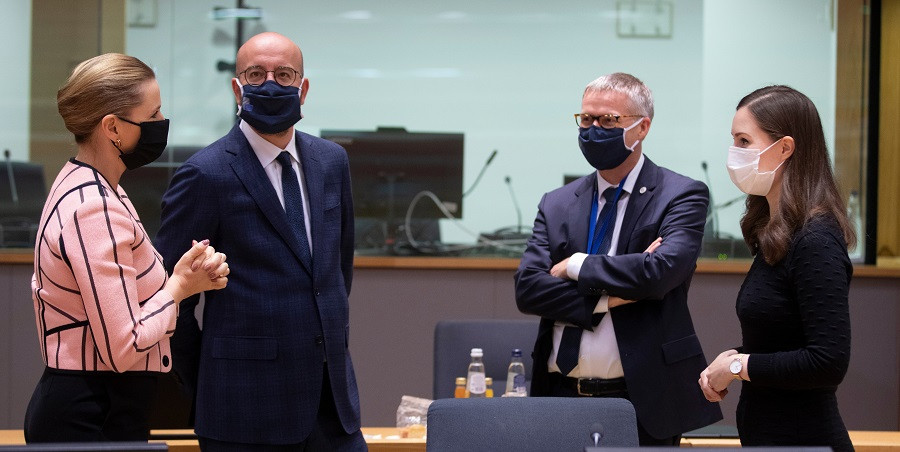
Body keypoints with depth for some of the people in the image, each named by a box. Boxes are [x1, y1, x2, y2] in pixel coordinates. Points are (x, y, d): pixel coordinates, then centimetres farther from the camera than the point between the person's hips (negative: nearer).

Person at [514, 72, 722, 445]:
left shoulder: (681, 196, -2)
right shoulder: (557, 204, 10)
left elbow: (660, 272, -19)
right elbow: (527, 289, -1)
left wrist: (576, 267, -9)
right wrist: (608, 300, -13)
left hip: (642, 403, -4)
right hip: (561, 397, 4)